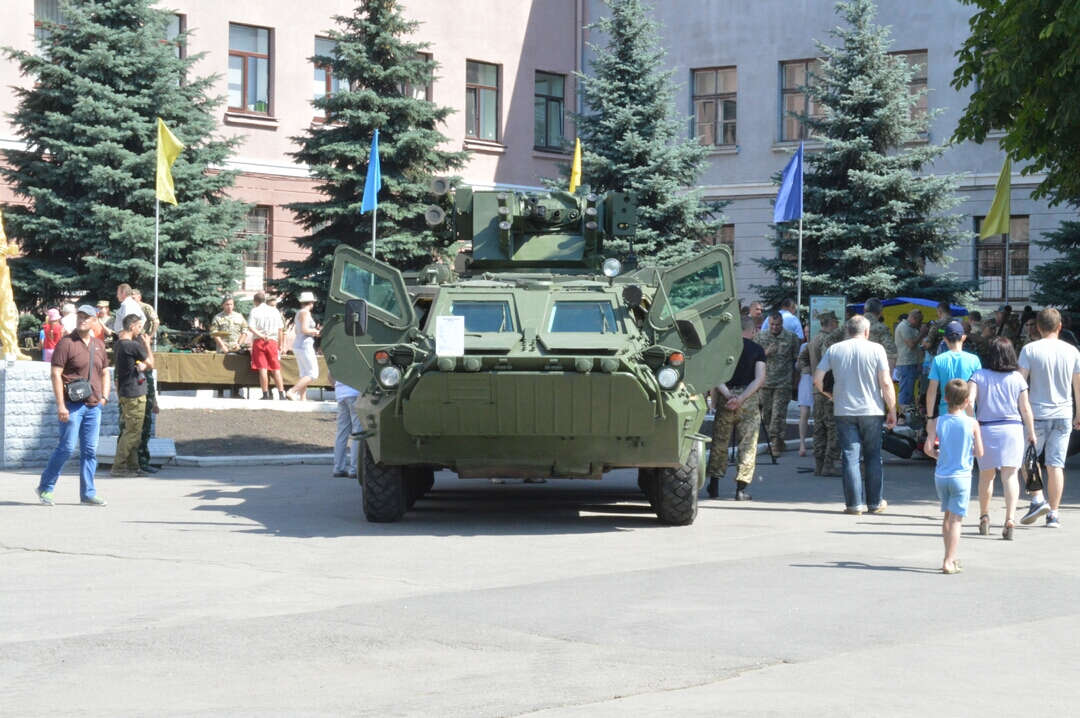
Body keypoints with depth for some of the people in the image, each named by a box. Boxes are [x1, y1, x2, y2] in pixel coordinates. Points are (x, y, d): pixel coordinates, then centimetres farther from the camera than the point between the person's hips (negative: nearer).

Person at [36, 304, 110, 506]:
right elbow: (56, 374, -10)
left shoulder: (98, 345, 13)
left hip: (93, 406, 6)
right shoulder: (66, 343, -6)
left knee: (90, 450, 5)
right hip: (72, 405, -6)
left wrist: (104, 396, 10)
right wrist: (61, 405, -16)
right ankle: (45, 488, 7)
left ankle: (88, 493, 10)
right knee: (66, 448, -7)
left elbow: (105, 373, 25)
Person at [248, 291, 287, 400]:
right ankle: (281, 394, -2)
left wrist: (260, 335, -17)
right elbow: (280, 329, 9)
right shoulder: (275, 311, 10)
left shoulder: (254, 310, 3)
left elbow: (250, 327, -11)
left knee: (262, 369, -3)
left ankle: (266, 394, -6)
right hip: (273, 342, 2)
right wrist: (280, 345, 13)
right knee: (276, 369, 4)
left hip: (259, 342, -2)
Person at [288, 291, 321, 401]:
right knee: (313, 374, -9)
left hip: (298, 346, 10)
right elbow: (304, 330, -23)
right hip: (305, 346, -10)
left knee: (304, 375, 9)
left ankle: (303, 399, 3)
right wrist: (314, 331, -6)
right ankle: (291, 392, -18)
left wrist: (313, 331, 18)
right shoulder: (305, 313, -13)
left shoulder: (299, 313, 15)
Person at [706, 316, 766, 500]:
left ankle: (714, 485, 17)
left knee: (719, 442, 13)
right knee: (748, 444, 4)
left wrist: (727, 395, -7)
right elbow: (760, 379, -9)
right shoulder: (757, 349, 2)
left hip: (725, 397, 2)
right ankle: (741, 488, -3)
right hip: (748, 401, -2)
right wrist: (741, 399, -14)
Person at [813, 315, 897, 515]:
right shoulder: (875, 349, -4)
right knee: (873, 457, 10)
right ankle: (875, 503, 14)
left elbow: (817, 379, 0)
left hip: (844, 410, 1)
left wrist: (830, 395, 17)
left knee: (850, 457, 3)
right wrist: (892, 411, -1)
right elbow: (886, 382, -8)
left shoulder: (834, 350, 2)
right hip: (872, 410, -1)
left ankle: (854, 504, 0)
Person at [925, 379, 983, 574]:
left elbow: (929, 449, -3)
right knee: (956, 520, -2)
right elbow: (979, 452, -4)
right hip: (961, 476, -3)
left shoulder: (939, 422, -3)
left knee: (948, 516, 19)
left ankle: (951, 557, 28)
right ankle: (949, 562, -8)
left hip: (941, 476, 3)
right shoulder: (972, 423, -9)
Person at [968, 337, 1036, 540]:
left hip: (986, 429, 1)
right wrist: (1031, 432, 10)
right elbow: (1025, 408, 1)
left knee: (986, 475, 15)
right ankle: (1010, 519, -17)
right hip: (1012, 429, 0)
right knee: (1010, 475, -2)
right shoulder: (1017, 378, 0)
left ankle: (984, 518, 26)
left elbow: (969, 400, -13)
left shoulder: (979, 376, -2)